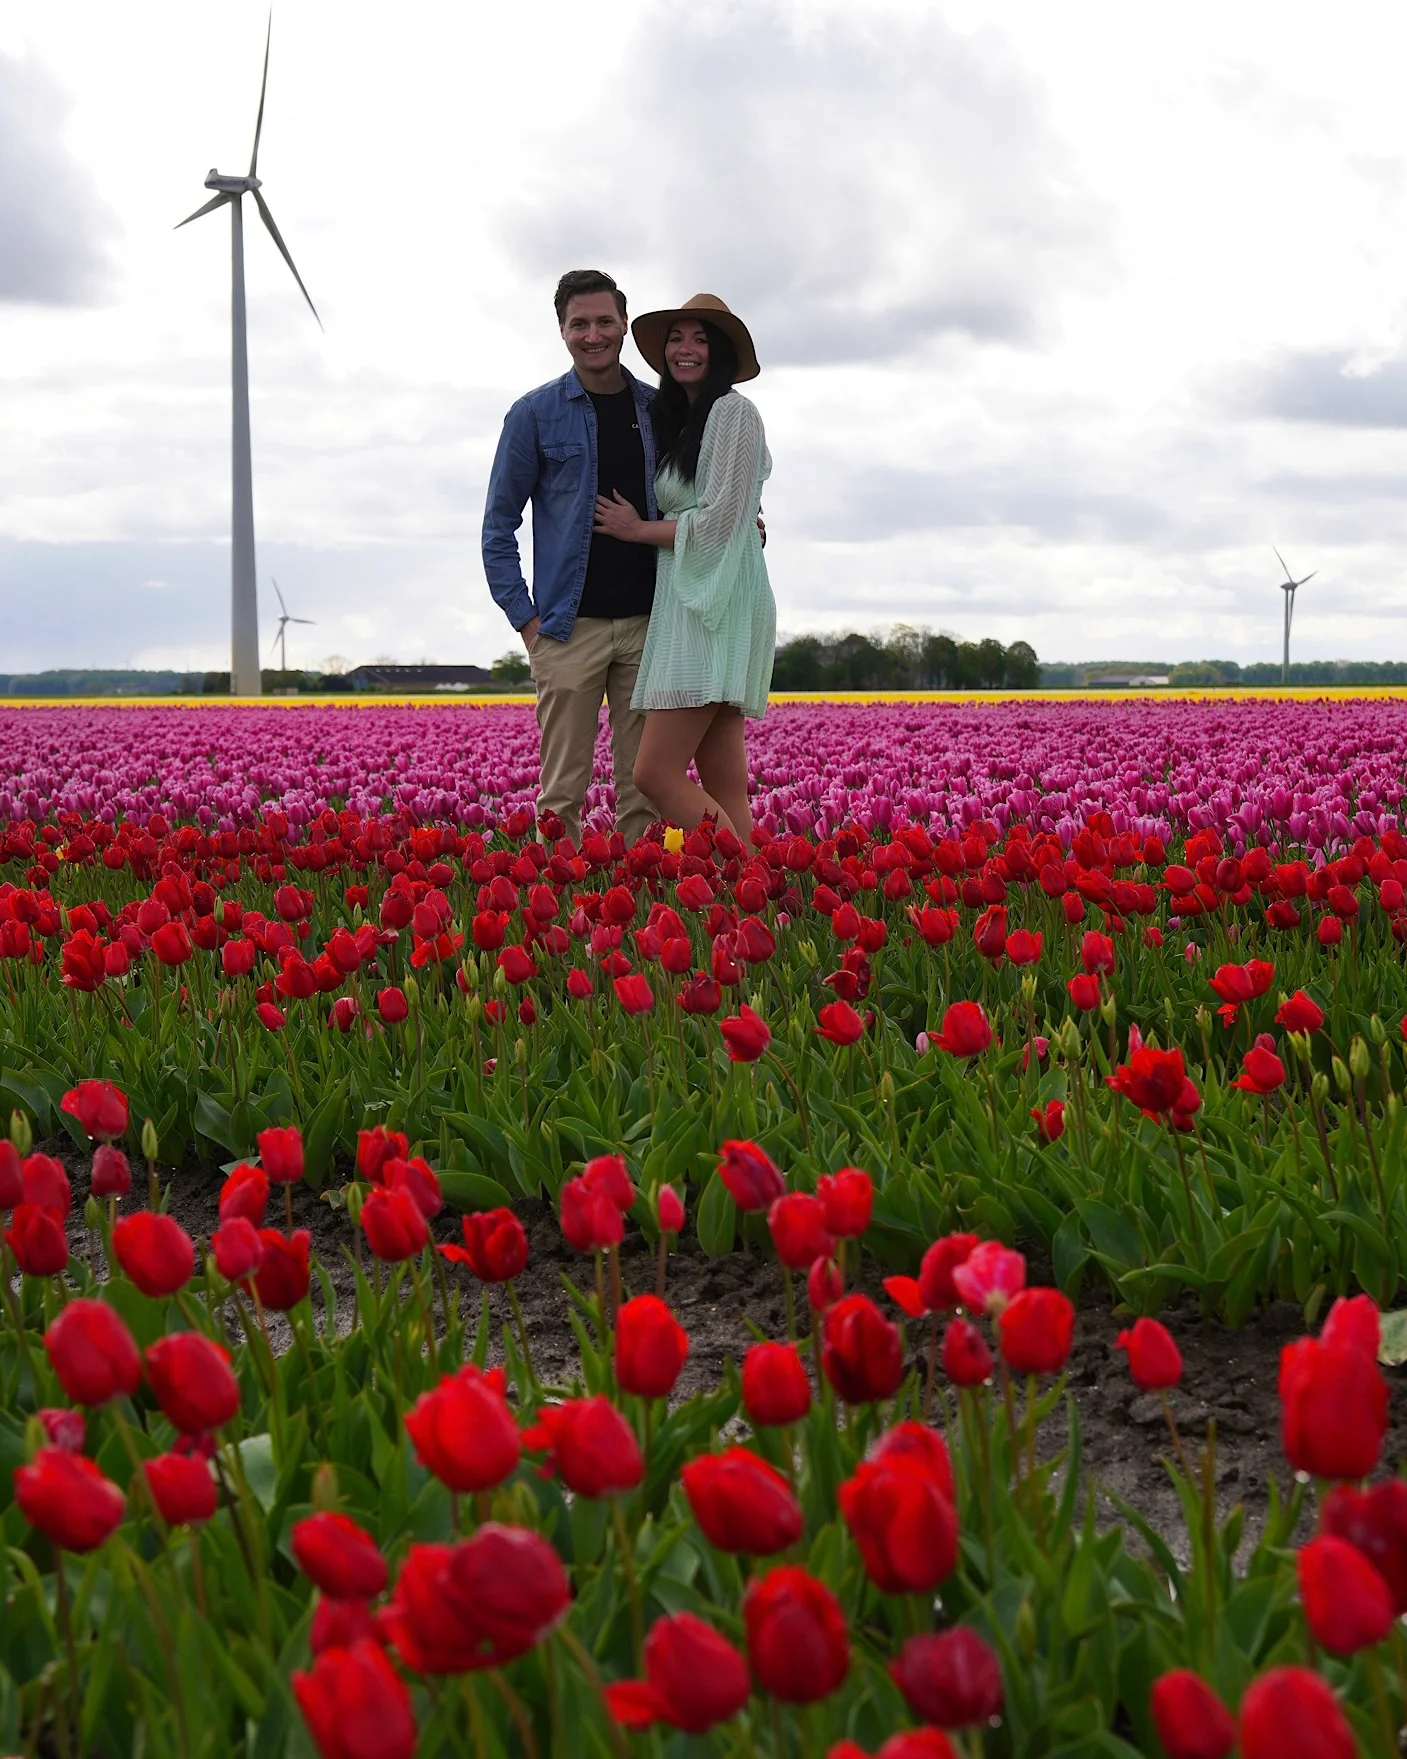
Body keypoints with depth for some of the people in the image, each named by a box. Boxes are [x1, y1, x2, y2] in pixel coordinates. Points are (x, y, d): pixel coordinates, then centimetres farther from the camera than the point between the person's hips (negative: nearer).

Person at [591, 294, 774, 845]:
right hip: (687, 604, 9)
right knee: (723, 788, 2)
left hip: (717, 604, -9)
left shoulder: (732, 411, -4)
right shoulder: (677, 420, 24)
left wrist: (638, 529, -1)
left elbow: (722, 520, -13)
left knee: (656, 773, -15)